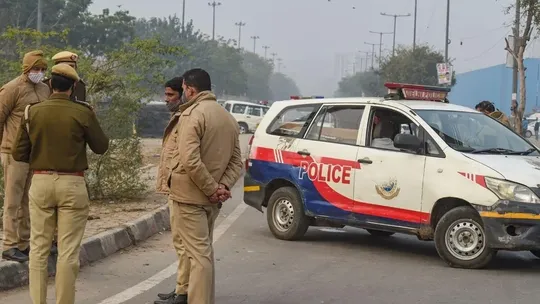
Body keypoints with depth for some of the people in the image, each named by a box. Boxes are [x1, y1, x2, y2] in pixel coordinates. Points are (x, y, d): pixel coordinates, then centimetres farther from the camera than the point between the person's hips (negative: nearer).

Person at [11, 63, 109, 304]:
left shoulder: (32, 112, -2)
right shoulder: (82, 113, -9)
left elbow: (19, 153, 2)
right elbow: (101, 147, 3)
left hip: (40, 183, 3)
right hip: (72, 185, -2)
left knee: (38, 248, 10)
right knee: (68, 251, 3)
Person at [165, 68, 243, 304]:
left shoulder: (192, 115, -14)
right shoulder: (228, 117, 14)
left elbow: (190, 161, -24)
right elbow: (236, 162, 11)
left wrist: (212, 189, -17)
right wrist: (223, 186, -3)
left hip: (190, 195, -8)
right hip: (211, 199, 8)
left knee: (199, 253, -8)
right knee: (203, 251, 20)